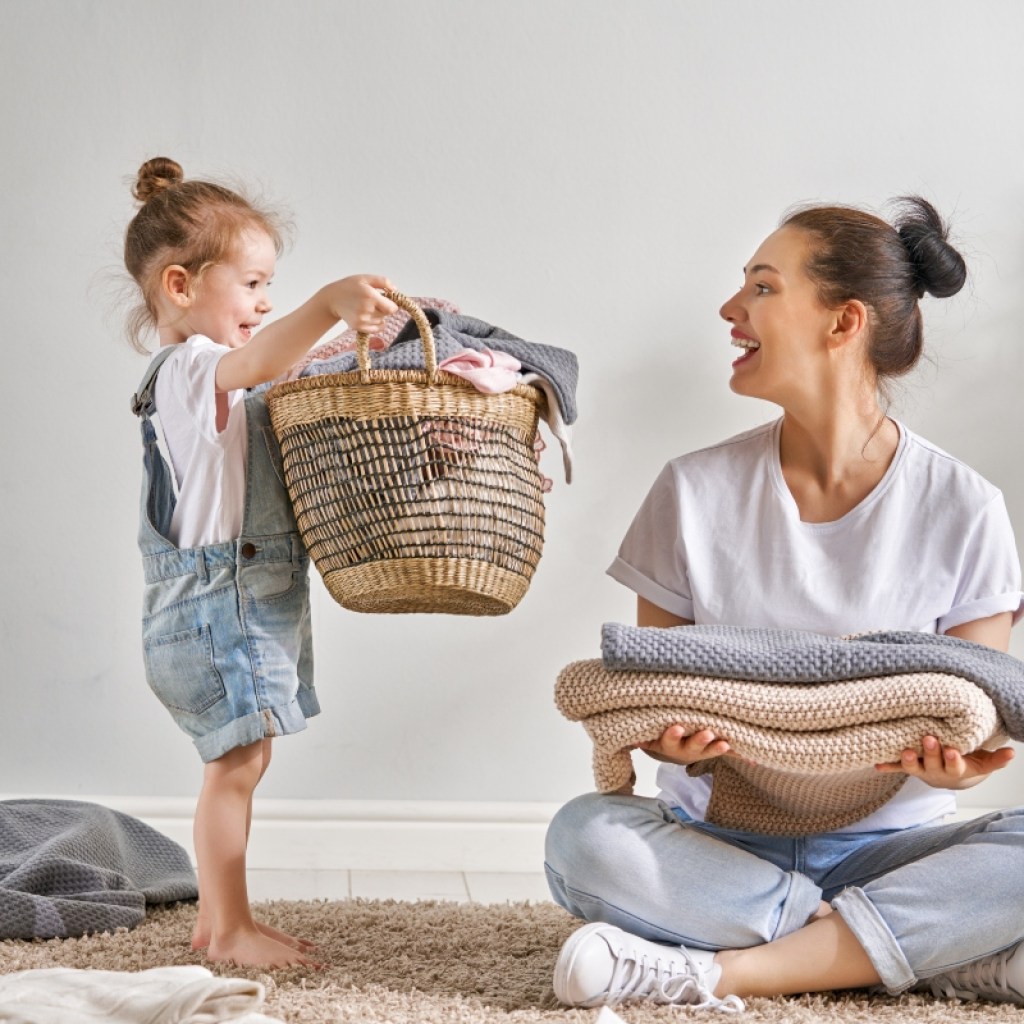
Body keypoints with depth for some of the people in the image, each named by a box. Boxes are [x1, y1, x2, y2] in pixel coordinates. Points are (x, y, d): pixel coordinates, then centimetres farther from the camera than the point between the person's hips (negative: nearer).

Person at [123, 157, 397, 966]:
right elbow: (259, 362, -37)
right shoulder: (190, 372, -16)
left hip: (247, 604, 10)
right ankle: (230, 928, 2)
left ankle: (217, 918, 21)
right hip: (217, 602, -10)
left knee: (236, 764, 13)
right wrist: (328, 304, -53)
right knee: (239, 762, -7)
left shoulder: (228, 382, 17)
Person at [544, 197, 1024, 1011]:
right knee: (585, 837, -30)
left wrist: (954, 763, -23)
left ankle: (717, 970, -24)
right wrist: (672, 736, -20)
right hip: (719, 841, 2)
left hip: (884, 846, -1)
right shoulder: (696, 492, 2)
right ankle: (942, 950, -22)